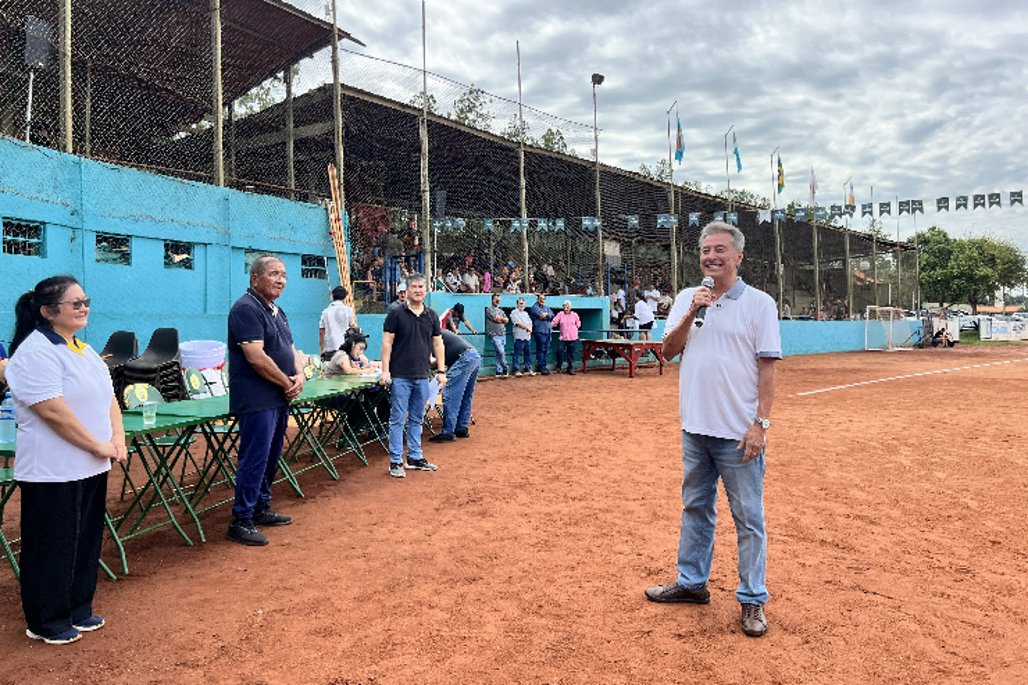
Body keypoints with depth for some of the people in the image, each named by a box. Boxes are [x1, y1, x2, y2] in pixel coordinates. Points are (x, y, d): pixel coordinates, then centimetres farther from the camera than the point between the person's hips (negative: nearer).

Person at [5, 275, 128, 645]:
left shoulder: (84, 350, 12)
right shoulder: (36, 352, -17)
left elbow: (109, 397, 12)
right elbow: (53, 410, -23)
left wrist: (117, 439, -3)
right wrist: (98, 446, -17)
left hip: (90, 468, 9)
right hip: (53, 473, -8)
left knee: (86, 542, 17)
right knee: (53, 546, 5)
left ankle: (78, 610, 32)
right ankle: (47, 622, 21)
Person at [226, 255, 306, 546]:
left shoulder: (277, 311, 15)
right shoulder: (246, 309, -15)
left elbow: (291, 349, 17)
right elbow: (257, 358, -22)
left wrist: (300, 375, -4)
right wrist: (287, 383, -12)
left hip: (278, 399, 10)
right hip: (257, 399, -10)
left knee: (270, 457, 17)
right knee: (254, 460, -5)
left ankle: (261, 508, 30)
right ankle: (241, 522, 5)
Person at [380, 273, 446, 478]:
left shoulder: (432, 316, 9)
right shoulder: (396, 313, -4)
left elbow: (438, 344, 12)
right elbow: (387, 343, -6)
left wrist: (441, 371, 7)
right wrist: (385, 370, -12)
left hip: (422, 377, 4)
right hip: (400, 376, -4)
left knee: (416, 419, 13)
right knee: (398, 420, 0)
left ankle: (415, 457, 22)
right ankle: (395, 462, 7)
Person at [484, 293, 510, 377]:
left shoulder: (501, 310, 19)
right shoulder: (489, 309, -2)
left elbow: (507, 320, 7)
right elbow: (496, 318, -13)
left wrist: (500, 318, -8)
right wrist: (502, 318, 4)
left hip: (503, 334, 7)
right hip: (494, 335, -7)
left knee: (500, 353, 6)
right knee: (501, 352, -15)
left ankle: (499, 371, 10)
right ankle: (505, 370, -6)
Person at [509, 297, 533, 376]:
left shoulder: (525, 313, 21)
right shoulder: (514, 313, -3)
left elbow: (530, 322, 14)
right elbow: (519, 323, -14)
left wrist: (530, 330, -6)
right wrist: (528, 328, -5)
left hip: (527, 337, 7)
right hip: (519, 337, -7)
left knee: (528, 353, 11)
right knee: (517, 354, -5)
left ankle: (528, 368, 19)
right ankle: (516, 370, -3)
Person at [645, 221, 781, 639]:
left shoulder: (759, 303, -5)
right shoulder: (687, 299, 9)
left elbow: (768, 367, -8)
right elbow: (668, 351, 2)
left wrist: (761, 422, -14)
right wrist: (692, 313, -11)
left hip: (738, 432, -5)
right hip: (695, 428, 5)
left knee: (748, 518, 3)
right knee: (695, 507, 17)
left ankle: (753, 600, 16)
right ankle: (691, 583, 32)